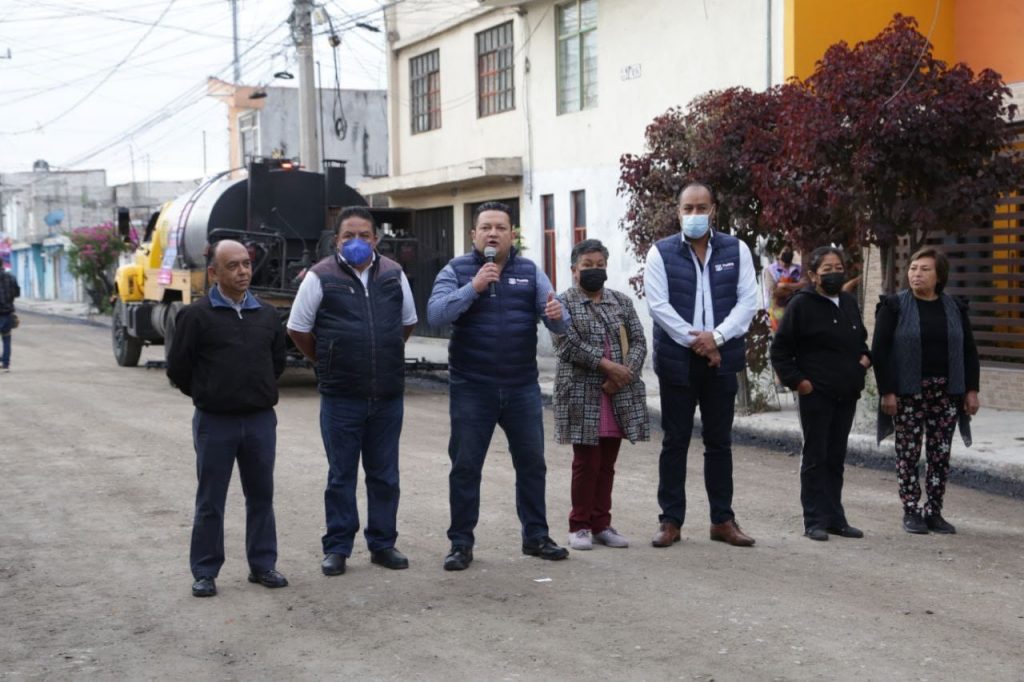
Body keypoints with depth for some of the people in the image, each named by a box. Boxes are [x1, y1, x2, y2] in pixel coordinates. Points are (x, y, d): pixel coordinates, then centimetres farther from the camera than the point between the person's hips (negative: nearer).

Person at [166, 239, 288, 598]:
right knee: (210, 501, 5)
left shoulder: (267, 315, 5)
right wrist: (206, 395, 7)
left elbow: (278, 360, 20)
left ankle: (263, 564, 23)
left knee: (261, 496, 11)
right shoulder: (196, 316, -8)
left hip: (261, 420, 4)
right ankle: (205, 572, 15)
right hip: (215, 422, -4)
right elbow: (177, 367, -2)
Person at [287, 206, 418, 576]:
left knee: (385, 474, 11)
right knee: (341, 475, 5)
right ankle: (337, 548, 15)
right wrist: (327, 364, 9)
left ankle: (383, 544, 22)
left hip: (388, 394, 3)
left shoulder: (393, 274, 7)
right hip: (341, 396, -3)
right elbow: (298, 330, 3)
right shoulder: (321, 277, -4)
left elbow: (408, 323, 20)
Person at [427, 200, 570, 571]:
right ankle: (461, 543, 15)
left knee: (532, 463, 9)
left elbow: (557, 321, -1)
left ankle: (536, 536, 23)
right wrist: (474, 288, -24)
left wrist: (556, 314, -24)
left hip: (522, 388, 2)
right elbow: (435, 313, -14)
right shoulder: (456, 270, -1)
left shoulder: (530, 272, 6)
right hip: (472, 389, -2)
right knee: (465, 467, 4)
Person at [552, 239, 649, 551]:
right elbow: (567, 345, -12)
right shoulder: (563, 303, 0)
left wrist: (624, 374, -11)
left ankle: (601, 523, 18)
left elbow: (639, 342, 6)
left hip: (619, 396, 4)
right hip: (582, 395, -4)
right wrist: (607, 365, -18)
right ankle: (580, 525, 12)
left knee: (607, 463, 9)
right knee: (586, 463, 1)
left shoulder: (622, 302, 12)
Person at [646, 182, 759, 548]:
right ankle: (670, 520, 11)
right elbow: (658, 304, -8)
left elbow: (748, 300, 0)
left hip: (722, 359, 2)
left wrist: (717, 336, -14)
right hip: (677, 361, -2)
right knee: (675, 442, 4)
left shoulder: (736, 250, 6)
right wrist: (694, 341, -14)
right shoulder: (661, 252, 1)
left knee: (719, 442, 9)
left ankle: (723, 520, 17)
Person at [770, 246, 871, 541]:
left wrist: (865, 357, 7)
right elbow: (780, 349, -6)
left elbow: (860, 340, 27)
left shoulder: (849, 303, 12)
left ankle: (835, 518, 19)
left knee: (836, 458, 12)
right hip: (816, 394, -6)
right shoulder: (802, 304, -7)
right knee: (815, 458, 0)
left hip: (846, 395, 6)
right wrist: (796, 380, -12)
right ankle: (815, 521, 6)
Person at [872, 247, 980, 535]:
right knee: (908, 452, 1)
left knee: (941, 454, 5)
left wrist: (971, 389, 4)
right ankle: (911, 512, 9)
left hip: (946, 393, 3)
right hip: (907, 393, -3)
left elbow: (969, 351, 12)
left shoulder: (955, 308, 9)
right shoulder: (894, 306, -2)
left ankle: (934, 512, 15)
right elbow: (879, 350, -6)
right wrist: (886, 391, -13)